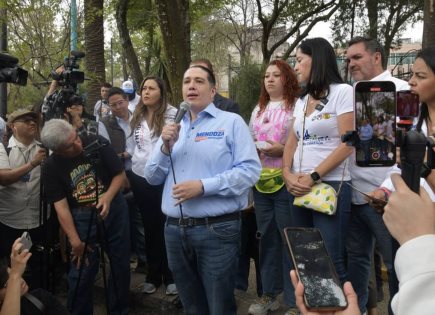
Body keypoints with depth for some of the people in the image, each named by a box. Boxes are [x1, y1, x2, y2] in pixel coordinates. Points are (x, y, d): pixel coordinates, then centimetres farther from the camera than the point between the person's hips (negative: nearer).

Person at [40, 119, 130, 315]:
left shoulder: (96, 144, -14)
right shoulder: (51, 168, -13)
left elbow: (120, 174, -6)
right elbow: (61, 206, -13)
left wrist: (108, 196, -24)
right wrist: (75, 241, -15)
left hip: (114, 210, 2)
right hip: (82, 218, -1)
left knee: (121, 265, 14)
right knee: (82, 272, 3)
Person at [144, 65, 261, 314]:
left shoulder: (232, 122, -2)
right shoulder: (173, 127, 14)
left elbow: (250, 170, -12)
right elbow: (153, 177, 11)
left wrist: (204, 186, -20)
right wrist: (166, 147, -6)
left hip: (217, 229, -5)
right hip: (175, 230, 6)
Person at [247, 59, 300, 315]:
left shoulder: (297, 106, -5)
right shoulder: (258, 109, 16)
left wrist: (282, 150, -19)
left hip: (286, 182, -6)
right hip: (261, 181, 6)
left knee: (289, 239, 1)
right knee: (267, 237, 14)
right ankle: (270, 293, 27)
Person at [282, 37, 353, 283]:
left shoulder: (342, 92, -4)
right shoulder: (301, 101, 16)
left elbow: (347, 145, -12)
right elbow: (292, 143, 13)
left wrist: (313, 177, -15)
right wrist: (287, 173, -6)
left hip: (331, 186, -6)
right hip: (299, 188, 7)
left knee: (330, 261, -6)